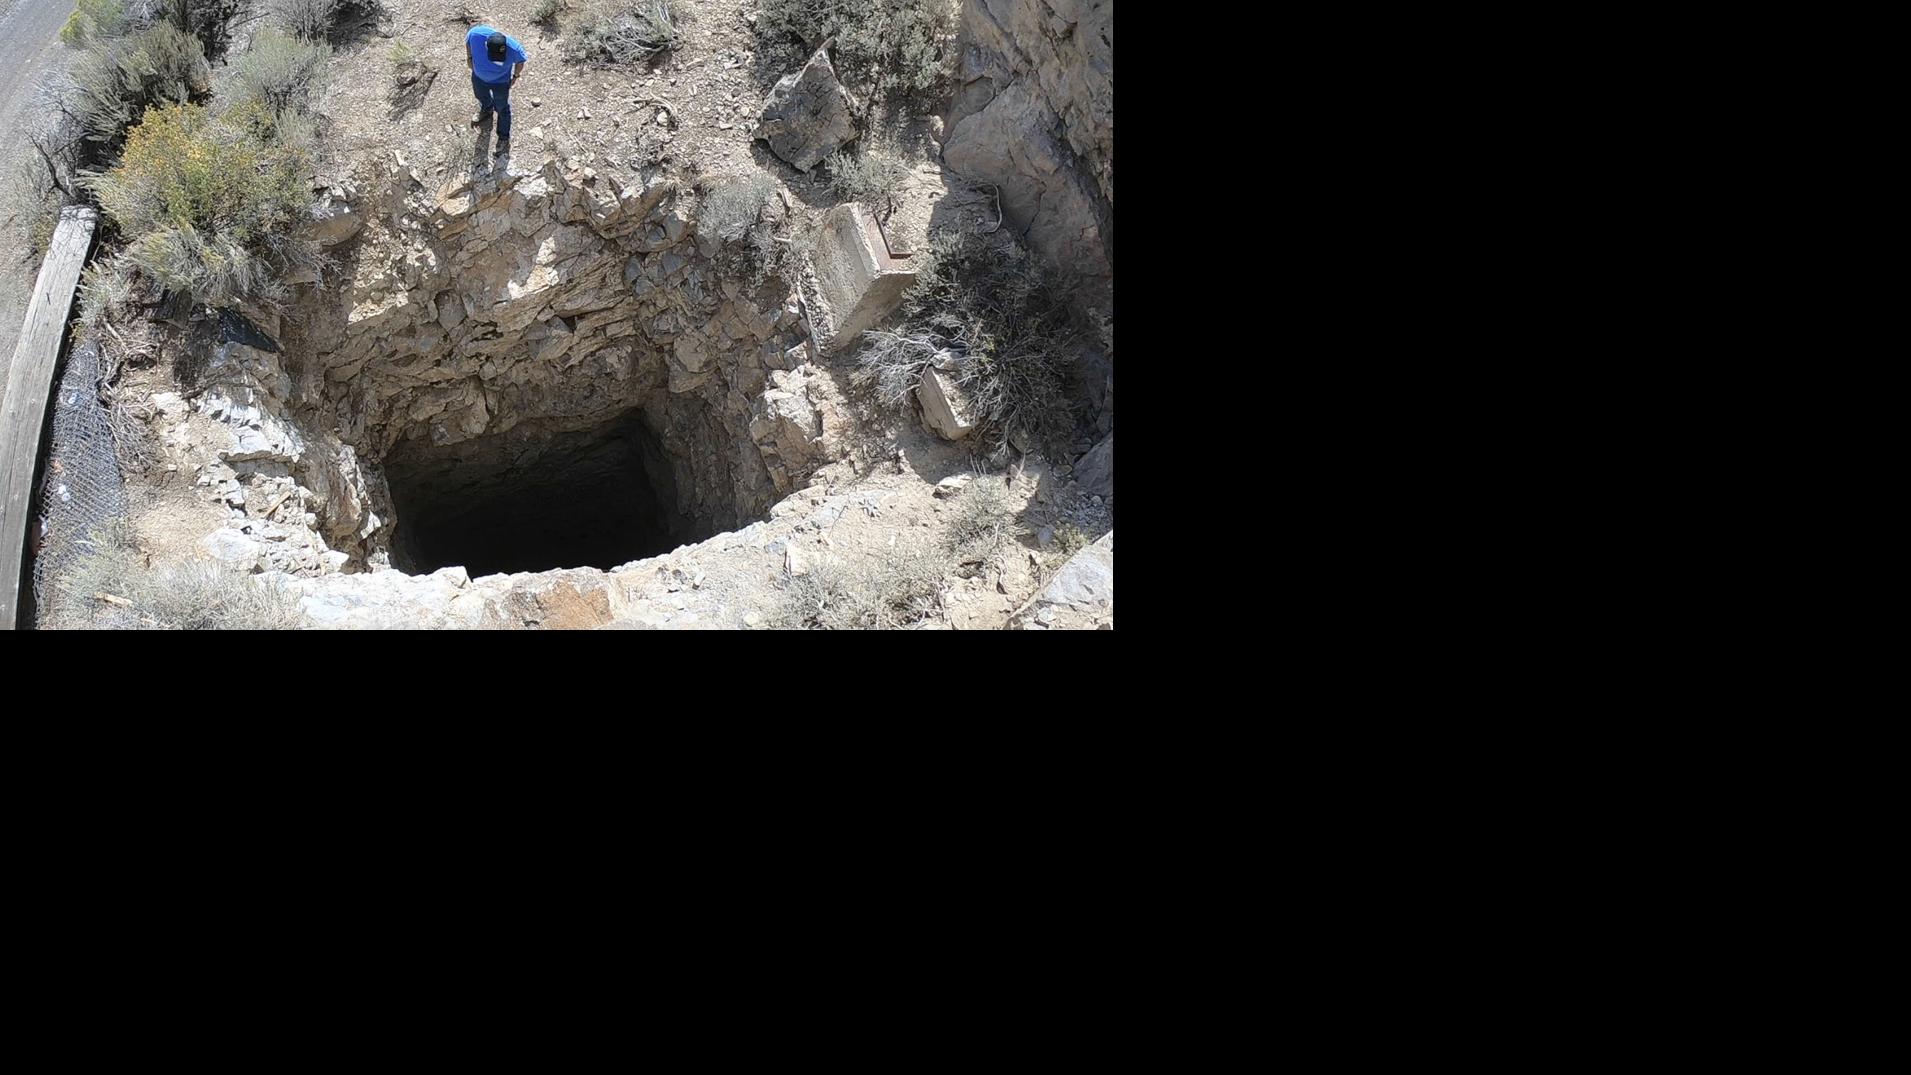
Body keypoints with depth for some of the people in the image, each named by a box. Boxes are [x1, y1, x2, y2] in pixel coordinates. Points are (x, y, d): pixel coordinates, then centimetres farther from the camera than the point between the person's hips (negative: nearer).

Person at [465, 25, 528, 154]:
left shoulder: (513, 48, -41)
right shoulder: (476, 34, -37)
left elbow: (521, 60, -16)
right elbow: (468, 41, -11)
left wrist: (516, 76, -3)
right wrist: (469, 57, 2)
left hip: (500, 81, -2)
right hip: (479, 76, 2)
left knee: (502, 109, 20)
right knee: (482, 96, 33)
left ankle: (504, 137, 46)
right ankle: (486, 109, 68)